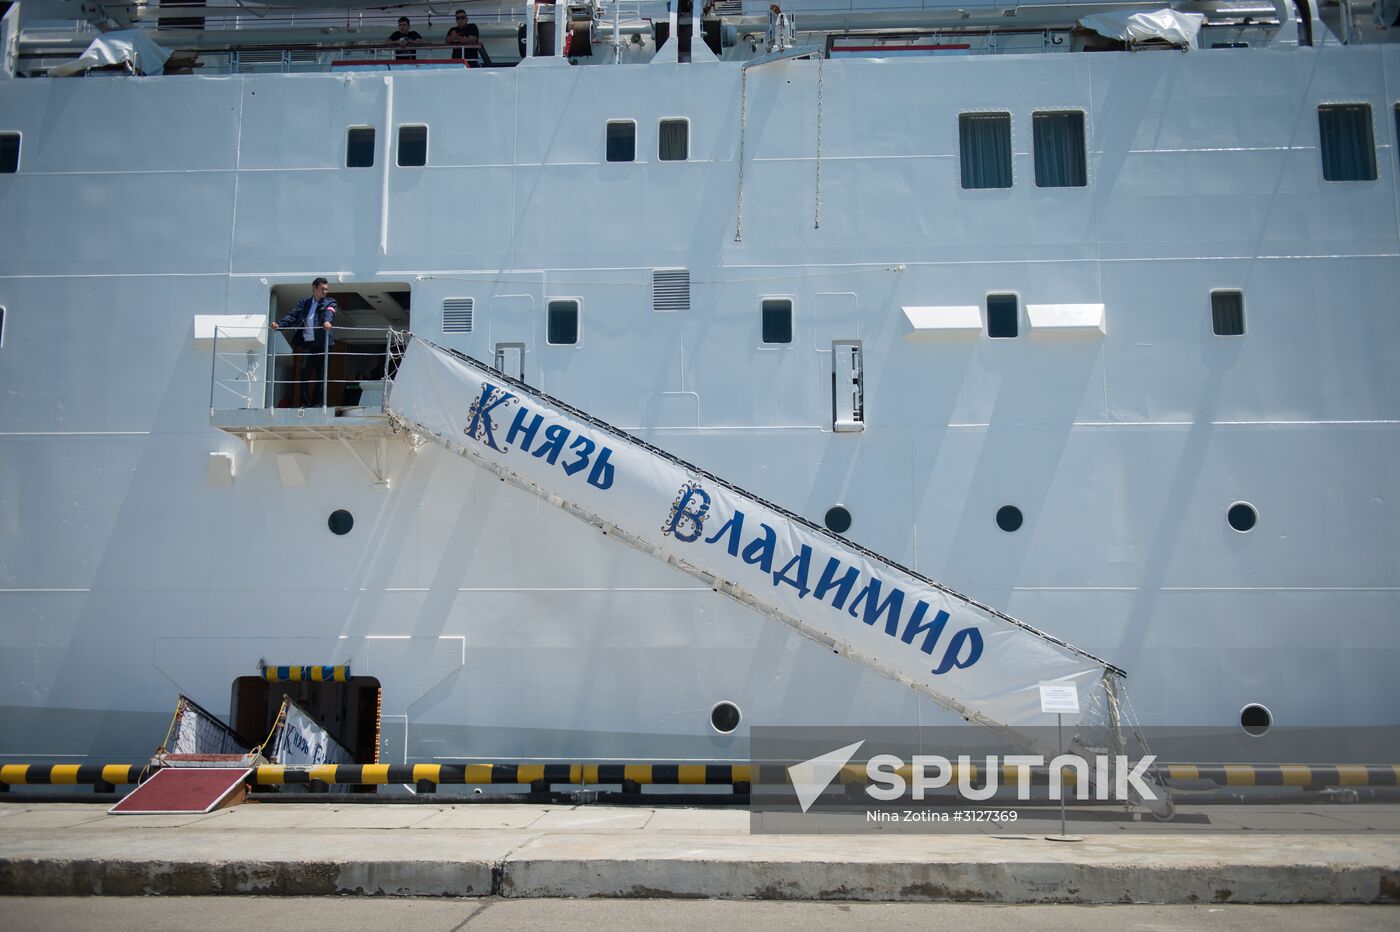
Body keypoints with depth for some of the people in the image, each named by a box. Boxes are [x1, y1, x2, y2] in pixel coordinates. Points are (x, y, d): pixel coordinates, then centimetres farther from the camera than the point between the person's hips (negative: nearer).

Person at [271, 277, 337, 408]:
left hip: (321, 343, -2)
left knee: (320, 374, -1)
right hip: (307, 343, 2)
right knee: (304, 371, -4)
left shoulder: (329, 302, 8)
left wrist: (327, 321, -37)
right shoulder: (304, 302, 16)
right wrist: (279, 324, -13)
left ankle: (317, 402, 6)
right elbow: (293, 316, 5)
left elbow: (329, 312, -14)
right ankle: (304, 403, 0)